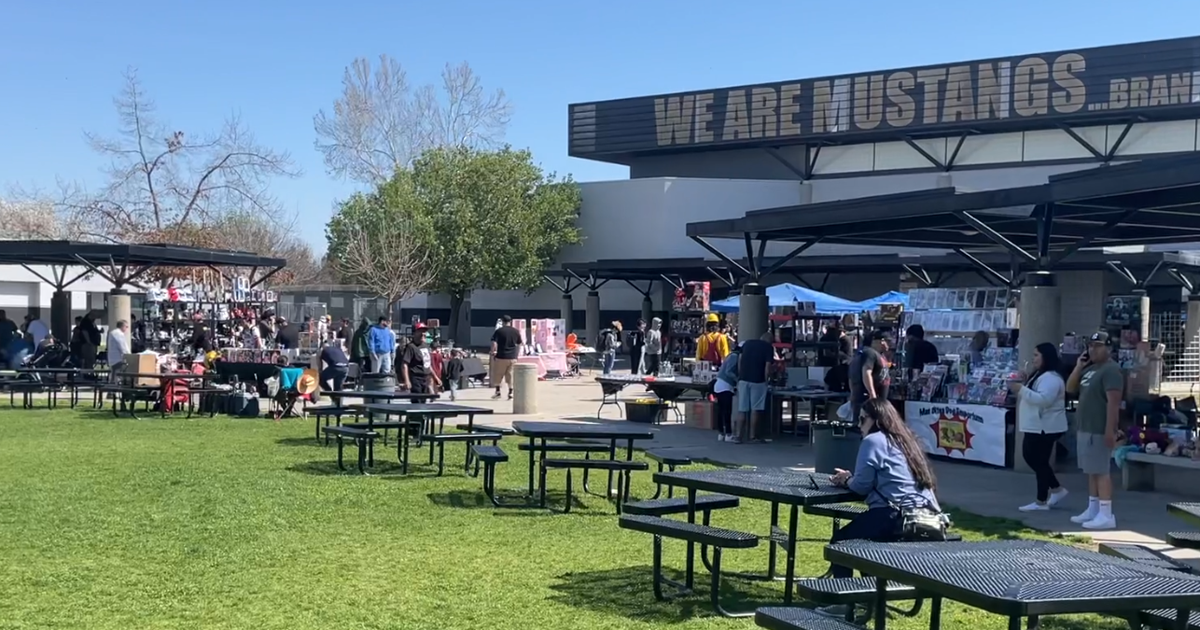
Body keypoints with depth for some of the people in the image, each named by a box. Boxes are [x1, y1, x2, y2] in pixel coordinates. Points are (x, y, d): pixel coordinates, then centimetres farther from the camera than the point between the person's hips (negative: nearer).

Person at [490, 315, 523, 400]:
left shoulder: (499, 331, -6)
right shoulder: (516, 331, 6)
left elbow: (494, 343, -13)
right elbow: (519, 344, 11)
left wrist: (493, 353, -1)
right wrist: (517, 355, 20)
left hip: (501, 356, -3)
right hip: (513, 357, 3)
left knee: (497, 375, 11)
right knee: (510, 375, 8)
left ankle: (497, 392, 10)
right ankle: (510, 393, 7)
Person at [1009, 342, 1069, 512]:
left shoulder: (1051, 378, -18)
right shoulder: (1040, 375, 17)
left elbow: (1043, 399, -31)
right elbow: (1033, 396, 27)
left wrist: (1021, 389, -30)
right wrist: (1021, 388, 10)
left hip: (1045, 427, -11)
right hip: (1036, 426, 11)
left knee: (1040, 462, -4)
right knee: (1030, 457, 15)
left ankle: (1041, 501, 5)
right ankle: (1057, 489, 23)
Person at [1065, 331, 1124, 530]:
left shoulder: (1110, 370, -14)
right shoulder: (1090, 368, 15)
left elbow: (1113, 402, -21)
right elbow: (1070, 389, 15)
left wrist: (1110, 430, -26)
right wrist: (1078, 367, 2)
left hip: (1099, 431, -10)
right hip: (1086, 429, 10)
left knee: (1101, 471, -10)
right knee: (1092, 471, 14)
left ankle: (1106, 515, -9)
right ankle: (1093, 510, 21)